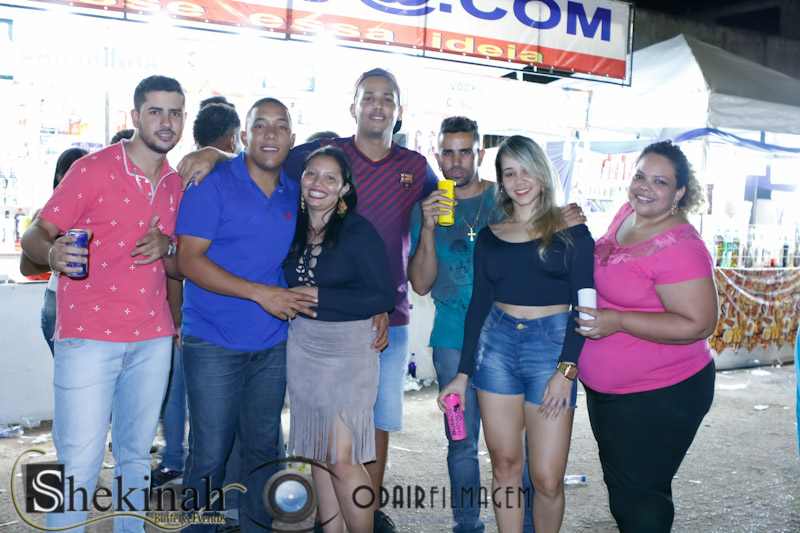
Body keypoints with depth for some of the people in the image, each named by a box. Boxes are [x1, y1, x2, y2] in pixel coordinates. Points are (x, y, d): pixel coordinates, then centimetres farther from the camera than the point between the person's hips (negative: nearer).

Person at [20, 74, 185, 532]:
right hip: (89, 336, -5)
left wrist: (166, 248, -7)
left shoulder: (177, 185, 11)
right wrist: (52, 253, -31)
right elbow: (34, 236, -7)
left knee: (137, 456, 14)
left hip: (152, 339, 5)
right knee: (79, 464, -5)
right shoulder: (93, 169, -5)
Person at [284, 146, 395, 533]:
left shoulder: (358, 231, -9)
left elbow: (383, 297, -14)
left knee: (342, 459, -8)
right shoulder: (292, 229, 6)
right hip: (301, 346, 5)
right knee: (317, 453, 11)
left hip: (349, 348, -5)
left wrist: (317, 295, -15)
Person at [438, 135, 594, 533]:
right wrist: (462, 375, 10)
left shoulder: (570, 231, 0)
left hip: (552, 346, -3)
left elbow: (583, 305, -3)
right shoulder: (490, 236, 10)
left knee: (547, 477, -4)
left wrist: (566, 370, -13)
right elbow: (478, 304, 12)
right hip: (496, 347, 3)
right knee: (504, 464, 7)